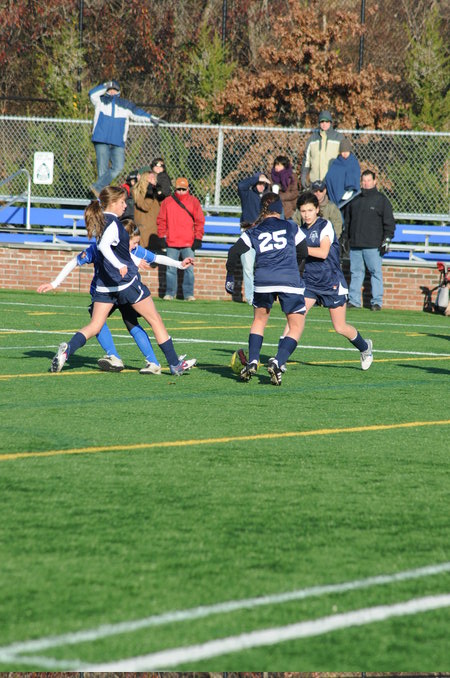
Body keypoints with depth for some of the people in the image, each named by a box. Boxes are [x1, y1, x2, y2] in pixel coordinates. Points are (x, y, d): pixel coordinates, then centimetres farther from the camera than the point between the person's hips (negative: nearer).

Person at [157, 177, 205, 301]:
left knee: (189, 269, -2)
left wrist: (198, 239, -1)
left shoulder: (194, 202, 5)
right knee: (171, 269, 2)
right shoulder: (167, 202, 8)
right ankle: (170, 293, 8)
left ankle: (189, 294, 2)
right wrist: (162, 237, 3)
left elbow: (199, 221, 5)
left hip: (189, 244, -1)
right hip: (171, 243, 1)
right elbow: (161, 221, 10)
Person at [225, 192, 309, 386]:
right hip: (290, 281, -2)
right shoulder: (291, 227, 11)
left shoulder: (253, 232, 13)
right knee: (296, 327, 7)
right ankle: (277, 362, -12)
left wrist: (230, 278, 14)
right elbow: (303, 253, 17)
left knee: (259, 321, 24)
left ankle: (252, 361, 10)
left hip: (263, 281, 2)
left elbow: (234, 253, 3)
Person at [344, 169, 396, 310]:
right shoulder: (355, 201, 16)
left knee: (376, 272, -4)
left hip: (373, 246, -4)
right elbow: (347, 221, 23)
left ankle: (377, 301, -2)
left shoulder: (381, 200, 3)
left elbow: (389, 222, 1)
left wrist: (387, 239, -7)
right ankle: (353, 300, 9)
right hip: (355, 245, 4)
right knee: (356, 272, 5)